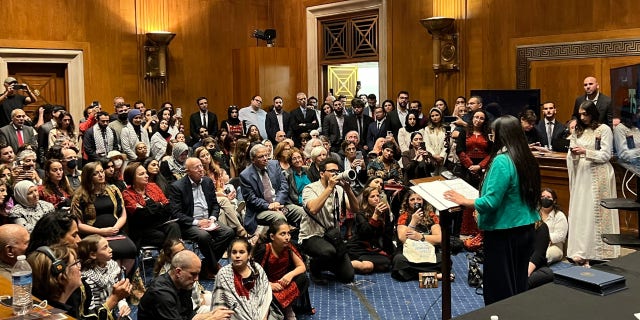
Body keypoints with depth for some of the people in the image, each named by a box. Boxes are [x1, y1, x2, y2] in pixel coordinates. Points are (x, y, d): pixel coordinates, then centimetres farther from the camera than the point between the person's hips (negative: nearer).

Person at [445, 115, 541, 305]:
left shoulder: (502, 161, -20)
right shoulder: (527, 159, 4)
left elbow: (490, 202, -22)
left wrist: (463, 201, -9)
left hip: (504, 233, -8)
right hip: (526, 230, 8)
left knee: (499, 289, 6)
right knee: (518, 285, 19)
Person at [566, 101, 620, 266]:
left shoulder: (604, 129, -2)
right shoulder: (578, 130, 14)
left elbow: (606, 155, -7)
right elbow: (572, 157, 15)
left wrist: (585, 152, -17)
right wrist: (574, 153, -8)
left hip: (597, 175, -5)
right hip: (582, 173, 5)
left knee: (595, 212, -6)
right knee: (579, 212, 0)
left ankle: (595, 251, -5)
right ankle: (580, 250, 1)